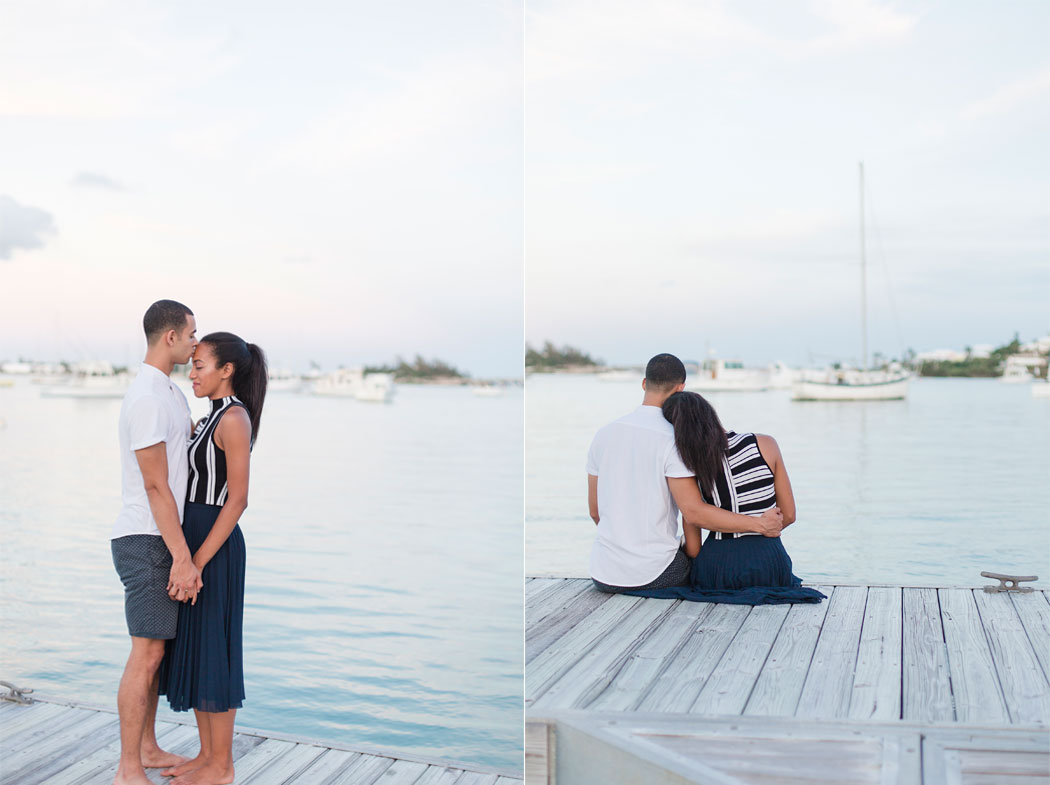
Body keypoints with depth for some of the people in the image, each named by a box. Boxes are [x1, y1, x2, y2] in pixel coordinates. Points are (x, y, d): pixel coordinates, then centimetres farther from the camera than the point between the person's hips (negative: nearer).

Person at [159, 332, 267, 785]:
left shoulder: (234, 418, -15)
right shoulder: (216, 418, 14)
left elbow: (238, 499, -19)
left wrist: (198, 561, -21)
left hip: (214, 548, -10)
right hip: (195, 543, 10)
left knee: (211, 654, -2)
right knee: (190, 652, 13)